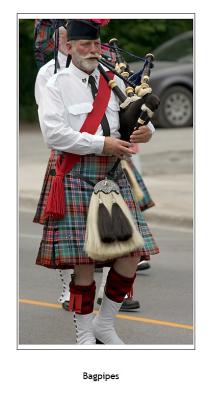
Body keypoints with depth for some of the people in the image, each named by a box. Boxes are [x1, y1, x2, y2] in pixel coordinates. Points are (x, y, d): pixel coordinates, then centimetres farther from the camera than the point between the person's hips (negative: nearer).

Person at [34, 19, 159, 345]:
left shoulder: (112, 83, 13)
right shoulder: (57, 86, -2)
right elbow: (54, 133, -13)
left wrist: (145, 131, -5)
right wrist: (101, 144, -17)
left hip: (114, 174, 5)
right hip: (76, 176, -5)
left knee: (131, 251, 0)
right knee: (83, 257, -4)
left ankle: (105, 324, 18)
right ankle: (85, 333, 10)